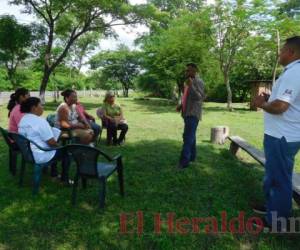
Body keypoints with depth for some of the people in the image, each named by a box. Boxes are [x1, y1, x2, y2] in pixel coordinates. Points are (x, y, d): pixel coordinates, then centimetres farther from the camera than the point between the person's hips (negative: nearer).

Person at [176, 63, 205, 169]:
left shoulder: (198, 82, -10)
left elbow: (200, 97, -19)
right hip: (187, 113, 9)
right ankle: (191, 156, 23)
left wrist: (191, 86, -26)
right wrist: (181, 105, 11)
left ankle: (184, 161, -13)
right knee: (190, 136, 13)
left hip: (193, 114, -9)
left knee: (188, 137, -13)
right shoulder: (189, 82, 18)